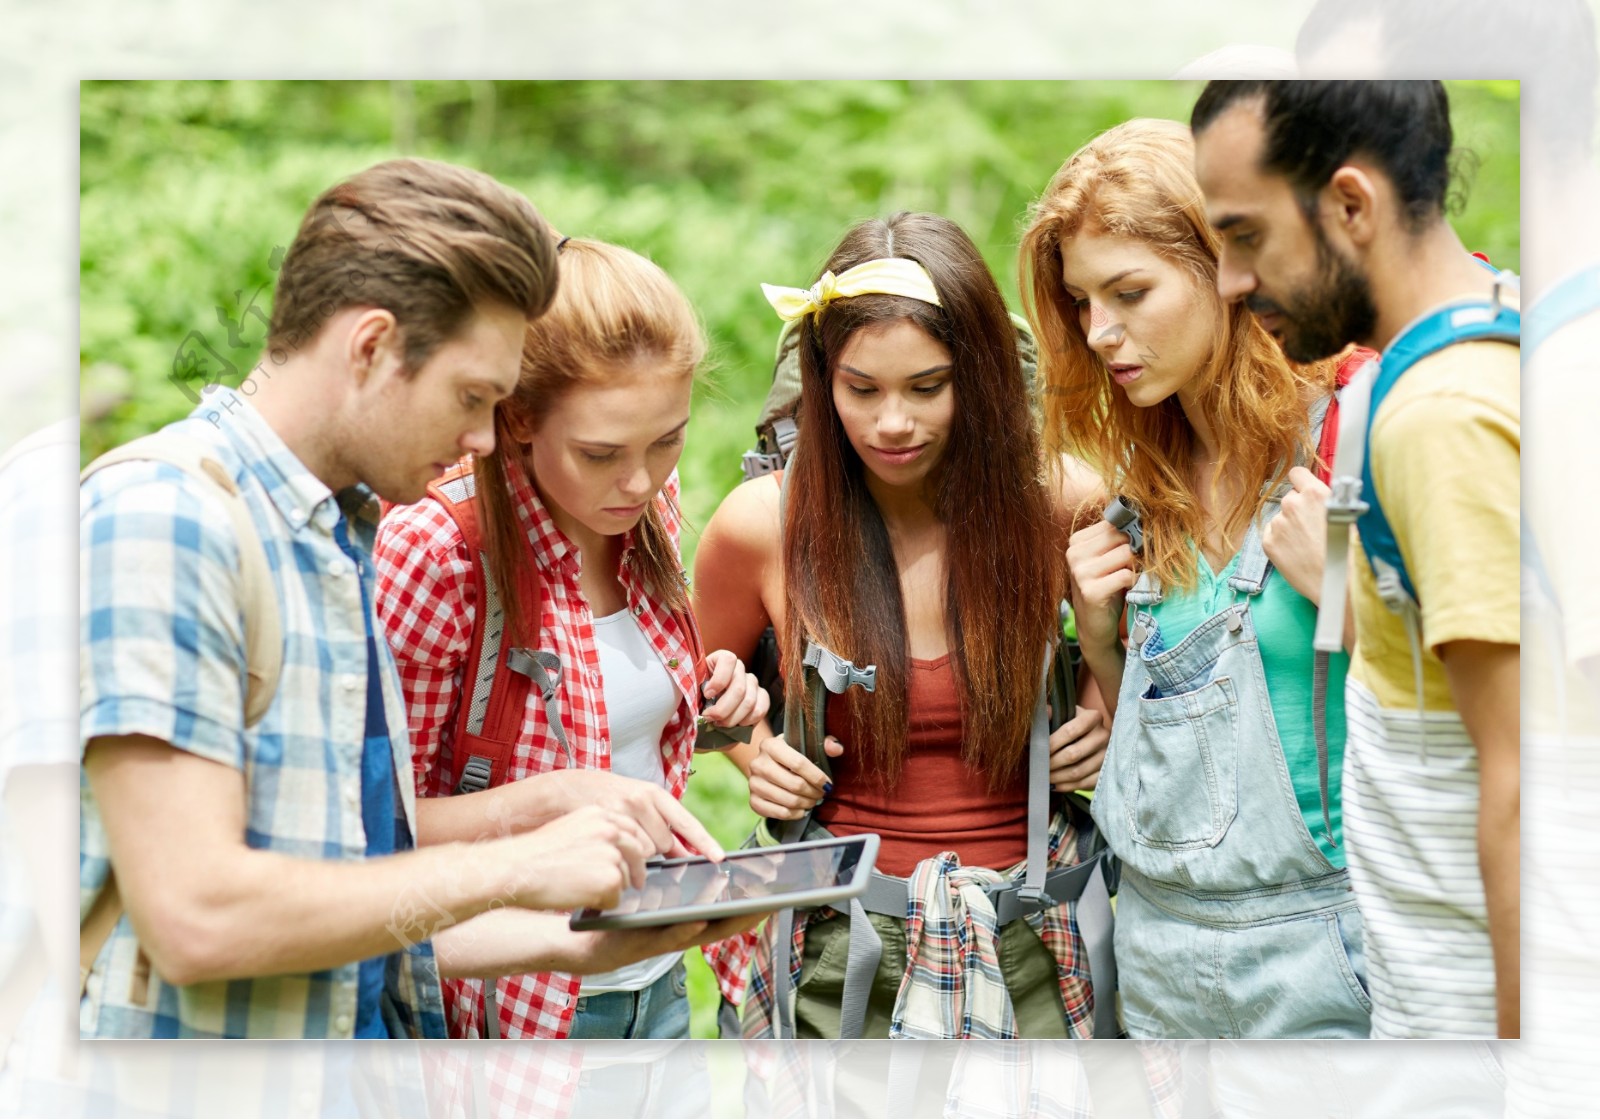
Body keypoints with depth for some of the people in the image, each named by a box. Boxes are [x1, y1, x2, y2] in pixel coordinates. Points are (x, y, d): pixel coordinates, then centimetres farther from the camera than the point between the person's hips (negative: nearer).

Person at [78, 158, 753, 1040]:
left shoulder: (346, 546, 14)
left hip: (371, 1023, 7)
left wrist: (579, 948, 7)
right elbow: (195, 916, -20)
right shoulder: (158, 519, -12)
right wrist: (510, 870, -13)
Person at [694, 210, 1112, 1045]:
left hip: (1031, 945, 1)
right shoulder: (764, 524, -5)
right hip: (844, 949, 0)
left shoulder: (1054, 509, -4)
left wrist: (1106, 729, -5)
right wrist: (756, 754, -5)